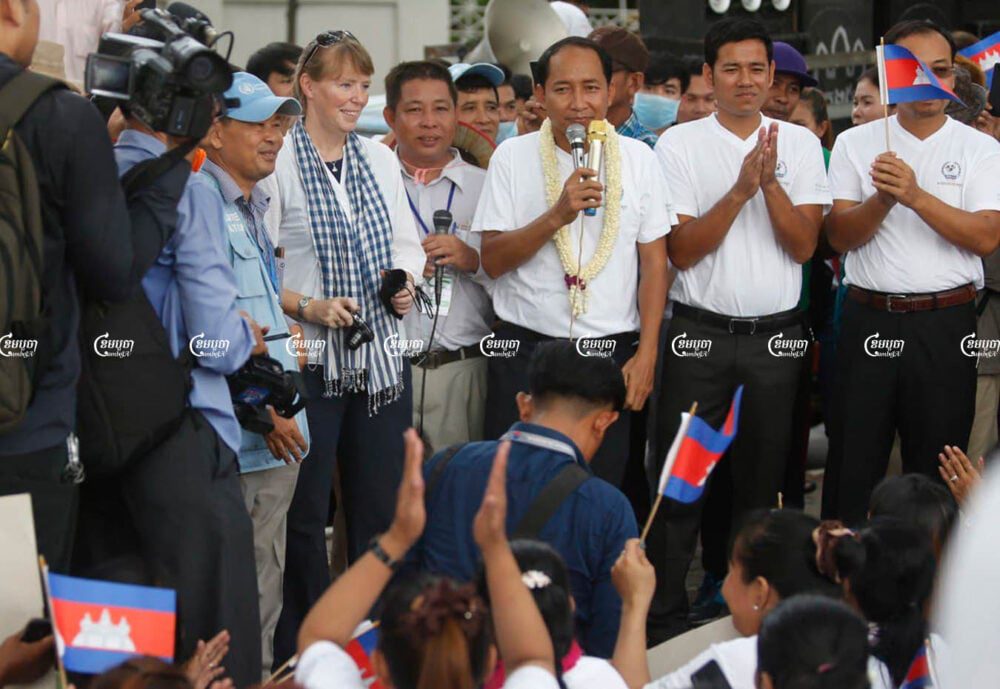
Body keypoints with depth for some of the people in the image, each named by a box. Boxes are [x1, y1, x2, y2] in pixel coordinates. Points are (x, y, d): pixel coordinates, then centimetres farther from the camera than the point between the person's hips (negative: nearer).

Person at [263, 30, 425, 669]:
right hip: (308, 359, -5)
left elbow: (407, 244, 17)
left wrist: (406, 284, -3)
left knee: (381, 505, 9)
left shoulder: (381, 160, 11)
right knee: (305, 512, 0)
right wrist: (309, 308, -19)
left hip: (382, 357, 5)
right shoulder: (277, 162, -7)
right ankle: (300, 650, 11)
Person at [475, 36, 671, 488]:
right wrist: (557, 216, -20)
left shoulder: (638, 158, 3)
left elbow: (654, 261, 5)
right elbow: (492, 261, -5)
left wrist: (646, 354, -2)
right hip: (525, 349, -1)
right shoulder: (512, 157, 0)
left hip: (611, 354, 1)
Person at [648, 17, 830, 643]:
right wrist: (741, 188, -18)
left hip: (776, 335, 2)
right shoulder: (680, 144, -2)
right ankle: (665, 622, 6)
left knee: (763, 480, 10)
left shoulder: (800, 144, 5)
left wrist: (771, 181, -17)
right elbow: (683, 251, -8)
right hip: (701, 333, -2)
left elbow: (803, 246, -3)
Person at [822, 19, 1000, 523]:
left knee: (935, 473, 6)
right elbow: (839, 236, -2)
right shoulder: (855, 144, 6)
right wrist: (882, 200, -21)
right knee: (852, 464, 6)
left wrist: (917, 196, -22)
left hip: (946, 325, -1)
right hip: (869, 322, 1)